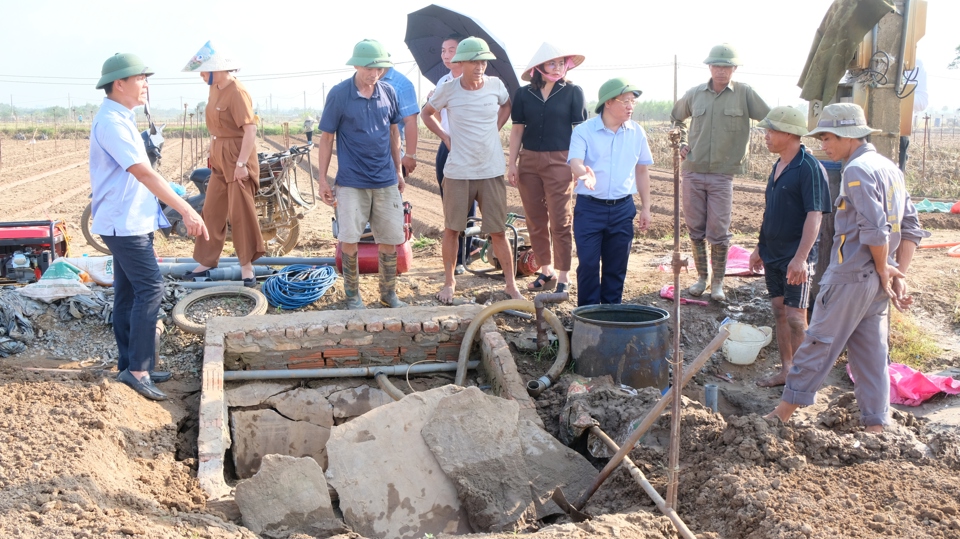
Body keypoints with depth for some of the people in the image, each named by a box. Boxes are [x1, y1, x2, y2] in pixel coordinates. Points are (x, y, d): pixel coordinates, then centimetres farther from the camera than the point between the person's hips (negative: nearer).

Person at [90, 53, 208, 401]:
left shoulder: (122, 119, 14)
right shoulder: (111, 123, -18)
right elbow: (145, 174, -26)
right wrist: (186, 211, -29)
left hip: (131, 222, 10)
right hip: (124, 223, -10)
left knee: (128, 293, 12)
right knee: (150, 289, -11)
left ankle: (129, 366, 18)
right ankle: (137, 368, -7)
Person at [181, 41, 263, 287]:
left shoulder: (237, 92, -18)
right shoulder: (215, 89, 10)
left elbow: (250, 129, -24)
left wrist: (242, 163, -27)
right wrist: (213, 154, 21)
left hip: (237, 158, -9)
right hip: (219, 158, 9)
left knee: (240, 213, -2)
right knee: (212, 211, 14)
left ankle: (247, 266, 9)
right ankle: (206, 262, 24)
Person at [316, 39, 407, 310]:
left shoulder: (388, 92, 3)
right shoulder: (339, 94, -7)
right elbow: (326, 138, -3)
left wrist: (398, 170, 15)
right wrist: (322, 179, -5)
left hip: (386, 180, 4)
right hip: (351, 181, -3)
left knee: (390, 239, 7)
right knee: (349, 239, -3)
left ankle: (389, 294, 23)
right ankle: (352, 295, 15)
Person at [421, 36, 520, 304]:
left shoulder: (496, 85, -3)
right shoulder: (447, 90, -6)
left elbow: (507, 106, 20)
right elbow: (427, 113, 12)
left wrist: (495, 128, 7)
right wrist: (444, 136, 1)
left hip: (491, 171, 1)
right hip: (458, 171, 0)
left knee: (498, 231, 4)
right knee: (452, 229, 9)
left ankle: (510, 284, 16)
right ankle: (449, 282, 24)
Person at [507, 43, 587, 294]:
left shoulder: (573, 92, 0)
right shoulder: (524, 94, 6)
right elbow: (517, 129, 9)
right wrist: (511, 163, 3)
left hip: (559, 162, -3)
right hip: (529, 161, 3)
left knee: (561, 221, -2)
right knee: (535, 220, 8)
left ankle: (563, 276, 6)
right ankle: (546, 271, 21)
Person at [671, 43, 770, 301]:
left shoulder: (745, 94, -2)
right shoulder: (694, 94, 7)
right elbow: (676, 117, 25)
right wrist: (681, 143, 12)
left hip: (723, 174, -3)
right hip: (692, 172, 3)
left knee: (718, 232, -1)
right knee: (696, 229, 9)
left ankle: (718, 282, 12)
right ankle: (702, 276, 23)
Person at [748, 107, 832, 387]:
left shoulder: (810, 168, -16)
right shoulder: (778, 166, 11)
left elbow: (815, 216, -21)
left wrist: (800, 258, -27)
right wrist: (760, 247, 20)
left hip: (796, 257, -8)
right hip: (773, 254, 9)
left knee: (795, 316, -5)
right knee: (779, 312, 13)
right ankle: (786, 369, 23)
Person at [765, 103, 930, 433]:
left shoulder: (857, 170, -15)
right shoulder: (890, 168, 14)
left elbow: (875, 230, -22)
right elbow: (911, 227, 12)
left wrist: (883, 270, -8)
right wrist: (899, 275, 7)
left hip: (851, 277, -9)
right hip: (876, 281, 9)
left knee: (818, 344, 0)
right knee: (870, 351, 13)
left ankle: (784, 412, 10)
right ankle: (876, 424, 18)